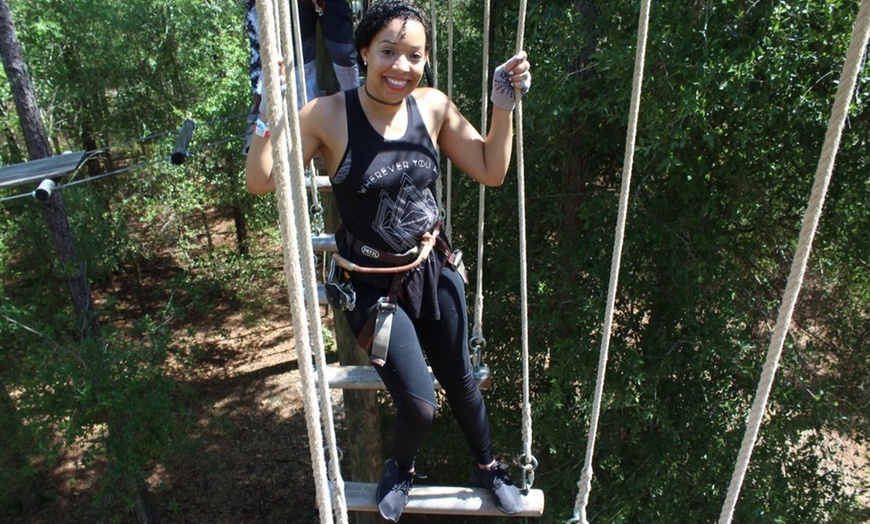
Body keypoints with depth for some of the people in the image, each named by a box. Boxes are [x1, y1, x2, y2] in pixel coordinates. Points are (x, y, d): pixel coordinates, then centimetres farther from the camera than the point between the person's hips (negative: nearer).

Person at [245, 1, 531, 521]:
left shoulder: (433, 106, -6)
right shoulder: (328, 116, -16)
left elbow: (491, 170, 3)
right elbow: (261, 180, -17)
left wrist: (504, 105, -7)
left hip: (434, 268, 4)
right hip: (373, 284, -3)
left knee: (460, 378, 19)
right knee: (420, 405, -5)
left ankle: (488, 467, 50)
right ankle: (402, 468, 35)